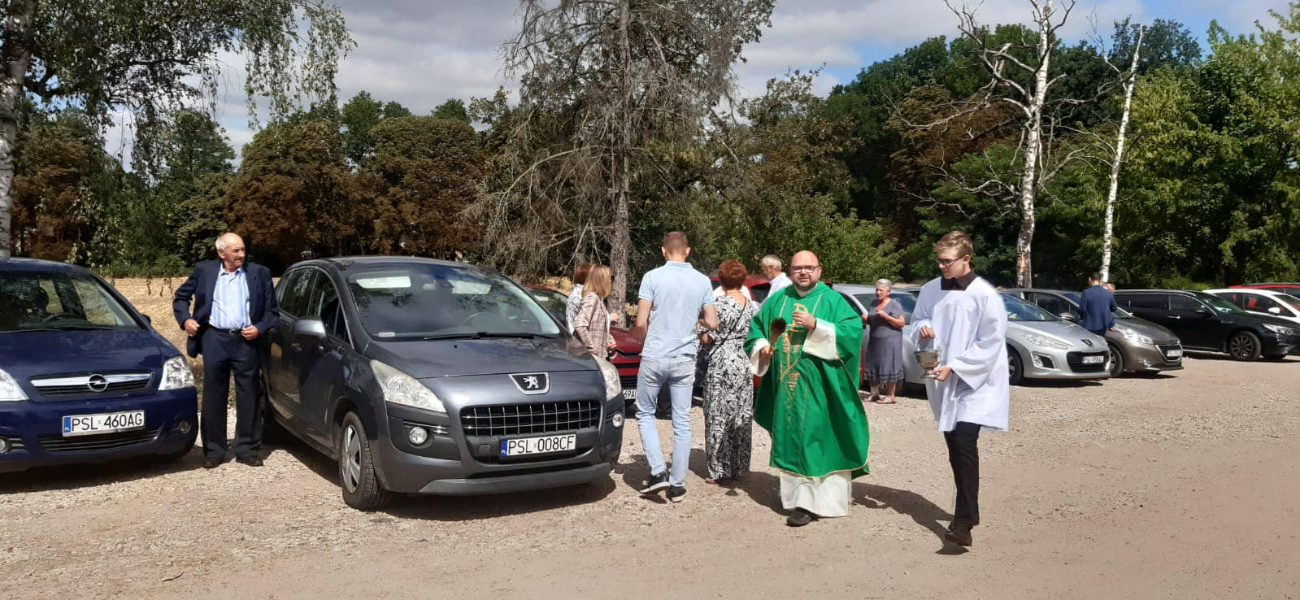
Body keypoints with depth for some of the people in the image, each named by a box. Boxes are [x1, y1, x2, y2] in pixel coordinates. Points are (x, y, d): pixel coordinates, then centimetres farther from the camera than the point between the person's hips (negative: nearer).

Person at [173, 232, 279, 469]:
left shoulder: (259, 273, 6)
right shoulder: (204, 270, 8)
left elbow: (272, 310, 7)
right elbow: (181, 297, 17)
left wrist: (260, 328, -9)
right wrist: (185, 319, 1)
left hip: (246, 341, 0)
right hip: (214, 339, 1)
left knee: (248, 397, 3)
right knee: (213, 397, 6)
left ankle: (247, 449, 12)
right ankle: (214, 451, 14)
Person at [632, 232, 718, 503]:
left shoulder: (653, 277, -8)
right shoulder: (702, 281, 2)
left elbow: (641, 322, -10)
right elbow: (712, 323, 3)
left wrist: (639, 338, 12)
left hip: (654, 357, -2)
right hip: (685, 360, 3)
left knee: (645, 413, 14)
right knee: (682, 421, 8)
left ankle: (658, 472, 2)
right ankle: (677, 484, 12)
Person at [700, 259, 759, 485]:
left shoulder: (721, 305, -13)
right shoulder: (753, 306, 6)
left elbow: (707, 338, -12)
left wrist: (699, 332, 9)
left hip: (722, 365, -6)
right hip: (745, 364, 6)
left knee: (719, 418, 0)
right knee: (742, 417, 11)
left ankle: (721, 471, 3)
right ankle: (739, 468, 18)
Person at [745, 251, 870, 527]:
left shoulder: (833, 300, -2)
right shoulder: (778, 300, 12)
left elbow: (853, 330, -13)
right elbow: (756, 327, 20)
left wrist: (816, 325, -22)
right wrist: (761, 346, 0)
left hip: (819, 387, -4)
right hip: (785, 385, 5)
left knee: (818, 440, -5)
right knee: (790, 442, 7)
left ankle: (811, 502, -3)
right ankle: (799, 497, 17)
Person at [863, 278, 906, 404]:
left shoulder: (894, 305, -5)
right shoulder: (873, 304, 14)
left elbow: (902, 323, -10)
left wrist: (886, 316, -20)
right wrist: (865, 318, 2)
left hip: (890, 341, -7)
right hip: (874, 340, 7)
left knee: (889, 369, -7)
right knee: (873, 367, 7)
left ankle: (890, 396, -2)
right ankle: (874, 394, 17)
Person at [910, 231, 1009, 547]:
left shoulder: (985, 295, -12)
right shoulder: (931, 290, 4)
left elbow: (990, 344, -13)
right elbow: (916, 319, 17)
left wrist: (954, 366, -19)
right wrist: (921, 328, -7)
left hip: (974, 384, -6)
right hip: (944, 383, 6)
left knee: (965, 444, -17)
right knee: (954, 447, 11)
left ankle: (964, 521, -15)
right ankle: (968, 511, 26)